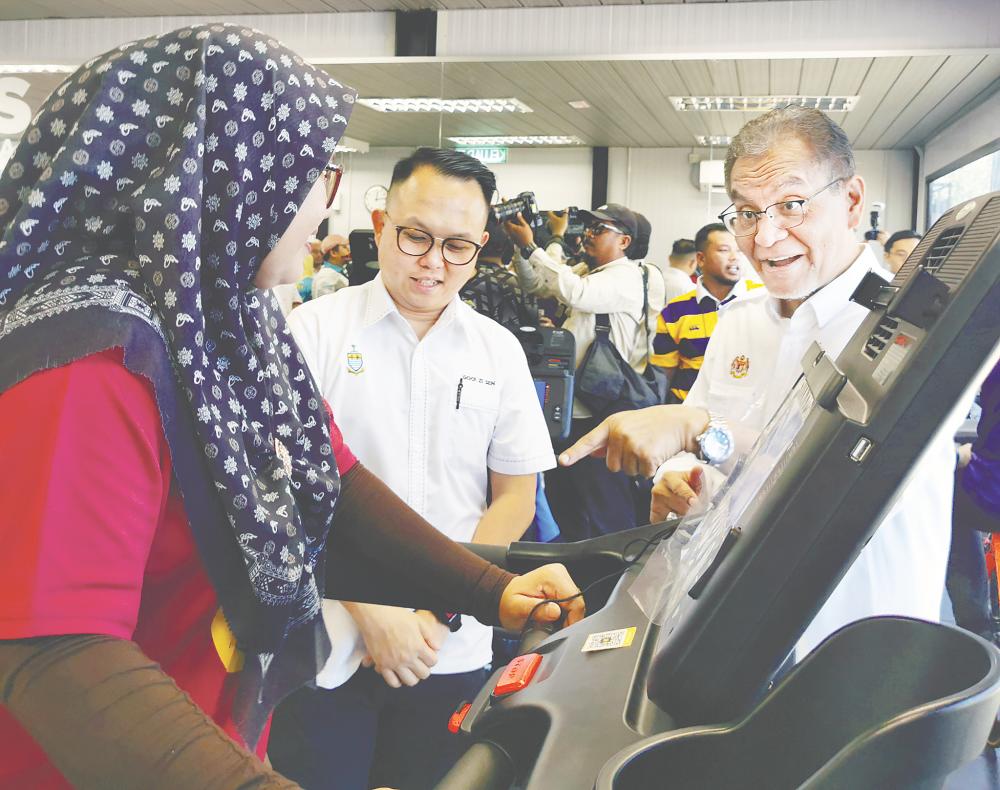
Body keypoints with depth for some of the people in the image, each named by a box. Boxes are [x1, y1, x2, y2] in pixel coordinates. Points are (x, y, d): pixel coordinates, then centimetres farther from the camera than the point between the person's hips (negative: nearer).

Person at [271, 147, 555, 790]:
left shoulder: (499, 350, 5)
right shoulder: (315, 329, -3)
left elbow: (516, 496, 5)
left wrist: (440, 612, -5)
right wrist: (370, 609, -13)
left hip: (451, 656, 2)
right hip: (326, 648, -2)